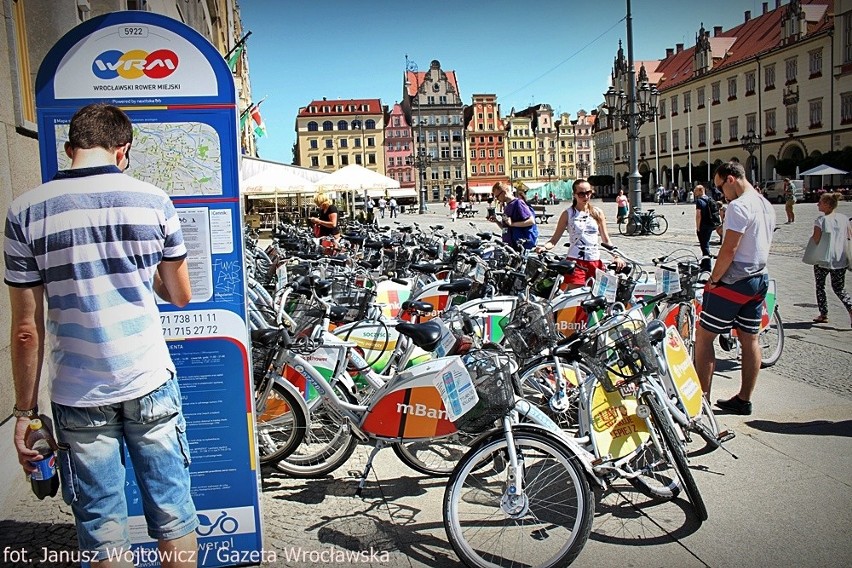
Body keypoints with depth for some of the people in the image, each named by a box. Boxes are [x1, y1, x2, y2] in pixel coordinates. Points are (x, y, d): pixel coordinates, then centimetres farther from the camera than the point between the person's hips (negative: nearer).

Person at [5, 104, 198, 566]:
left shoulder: (26, 211, -5)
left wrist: (25, 411, 4)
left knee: (102, 527, 13)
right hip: (151, 382, 1)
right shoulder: (153, 199, -3)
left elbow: (27, 328, -5)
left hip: (77, 394, 0)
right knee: (171, 507, 14)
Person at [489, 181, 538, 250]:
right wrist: (497, 221, 6)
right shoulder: (507, 206, 17)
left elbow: (531, 221, -18)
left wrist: (512, 223, -20)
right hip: (509, 245, 9)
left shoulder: (518, 203, -10)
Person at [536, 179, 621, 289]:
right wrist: (545, 247, -20)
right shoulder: (568, 214, 3)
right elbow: (555, 239, 0)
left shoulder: (598, 213, 12)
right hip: (575, 261, -4)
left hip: (595, 262, 4)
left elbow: (606, 240, 13)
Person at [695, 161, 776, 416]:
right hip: (760, 279, 10)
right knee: (750, 339, 13)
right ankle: (744, 400, 21)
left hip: (734, 281, -10)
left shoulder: (738, 206, -17)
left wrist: (713, 279, -11)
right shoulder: (767, 206, 13)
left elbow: (729, 250, -21)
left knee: (703, 337, -2)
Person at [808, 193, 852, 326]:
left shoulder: (821, 220, -13)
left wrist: (811, 237, 3)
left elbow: (816, 240, -16)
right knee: (839, 289, 15)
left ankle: (823, 315, 16)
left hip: (822, 260, -4)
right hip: (841, 260, 4)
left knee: (820, 286, 14)